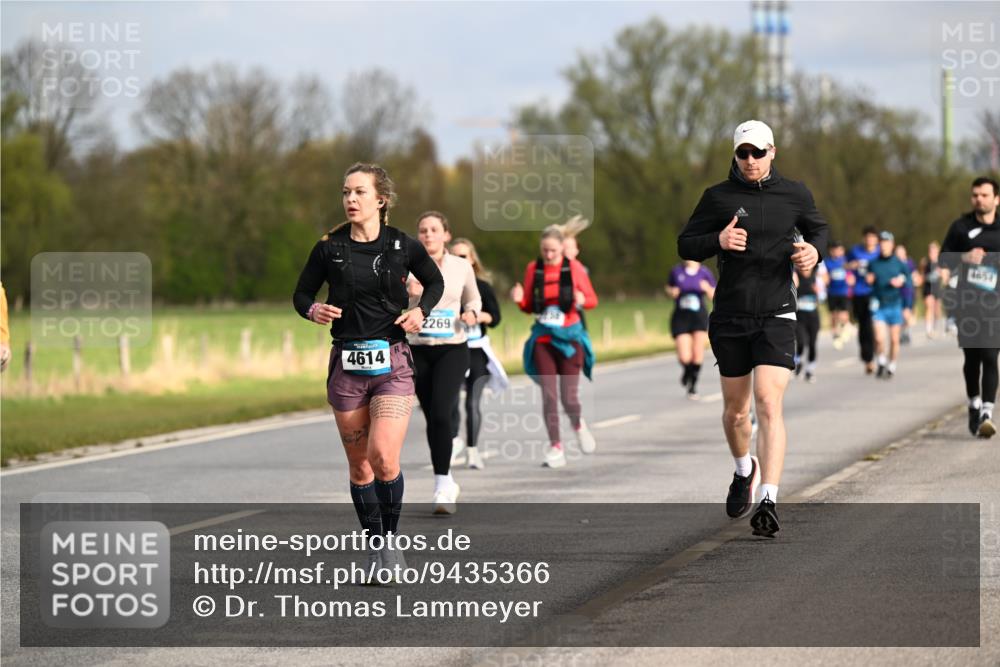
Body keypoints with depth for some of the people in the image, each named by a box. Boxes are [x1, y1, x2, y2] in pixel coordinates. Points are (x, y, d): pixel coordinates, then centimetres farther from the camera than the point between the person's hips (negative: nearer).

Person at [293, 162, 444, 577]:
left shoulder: (402, 246, -1)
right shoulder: (329, 249, 0)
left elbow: (434, 281, 16)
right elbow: (301, 294, 11)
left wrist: (420, 310, -3)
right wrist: (313, 310, -12)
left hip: (393, 362, -2)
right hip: (347, 363, 2)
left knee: (383, 457, -18)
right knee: (359, 465, 6)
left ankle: (391, 539, 1)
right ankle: (376, 549, 19)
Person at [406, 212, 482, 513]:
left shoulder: (462, 267, 2)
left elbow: (473, 299, 18)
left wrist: (471, 313, -4)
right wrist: (408, 294, -25)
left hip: (453, 349, -2)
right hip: (419, 351, 2)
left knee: (441, 412, -19)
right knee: (432, 418, 8)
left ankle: (442, 485, -18)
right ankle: (447, 483, 26)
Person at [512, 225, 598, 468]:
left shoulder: (573, 268, -3)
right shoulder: (533, 269, 3)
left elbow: (593, 299, 2)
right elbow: (529, 307, 10)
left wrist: (582, 300, -20)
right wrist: (520, 300, -11)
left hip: (569, 337, -2)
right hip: (543, 339, 2)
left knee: (569, 397, -6)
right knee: (549, 395, -6)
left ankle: (578, 425, 28)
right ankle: (555, 449, 0)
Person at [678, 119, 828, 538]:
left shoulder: (794, 194, 3)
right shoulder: (718, 197, 1)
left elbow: (818, 229, 21)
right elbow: (685, 245, 3)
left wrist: (814, 250, -2)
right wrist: (718, 241, -17)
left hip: (776, 316, -2)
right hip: (730, 318, 2)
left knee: (769, 403, -17)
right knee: (735, 410, 12)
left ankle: (769, 502, -21)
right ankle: (745, 471, 43)